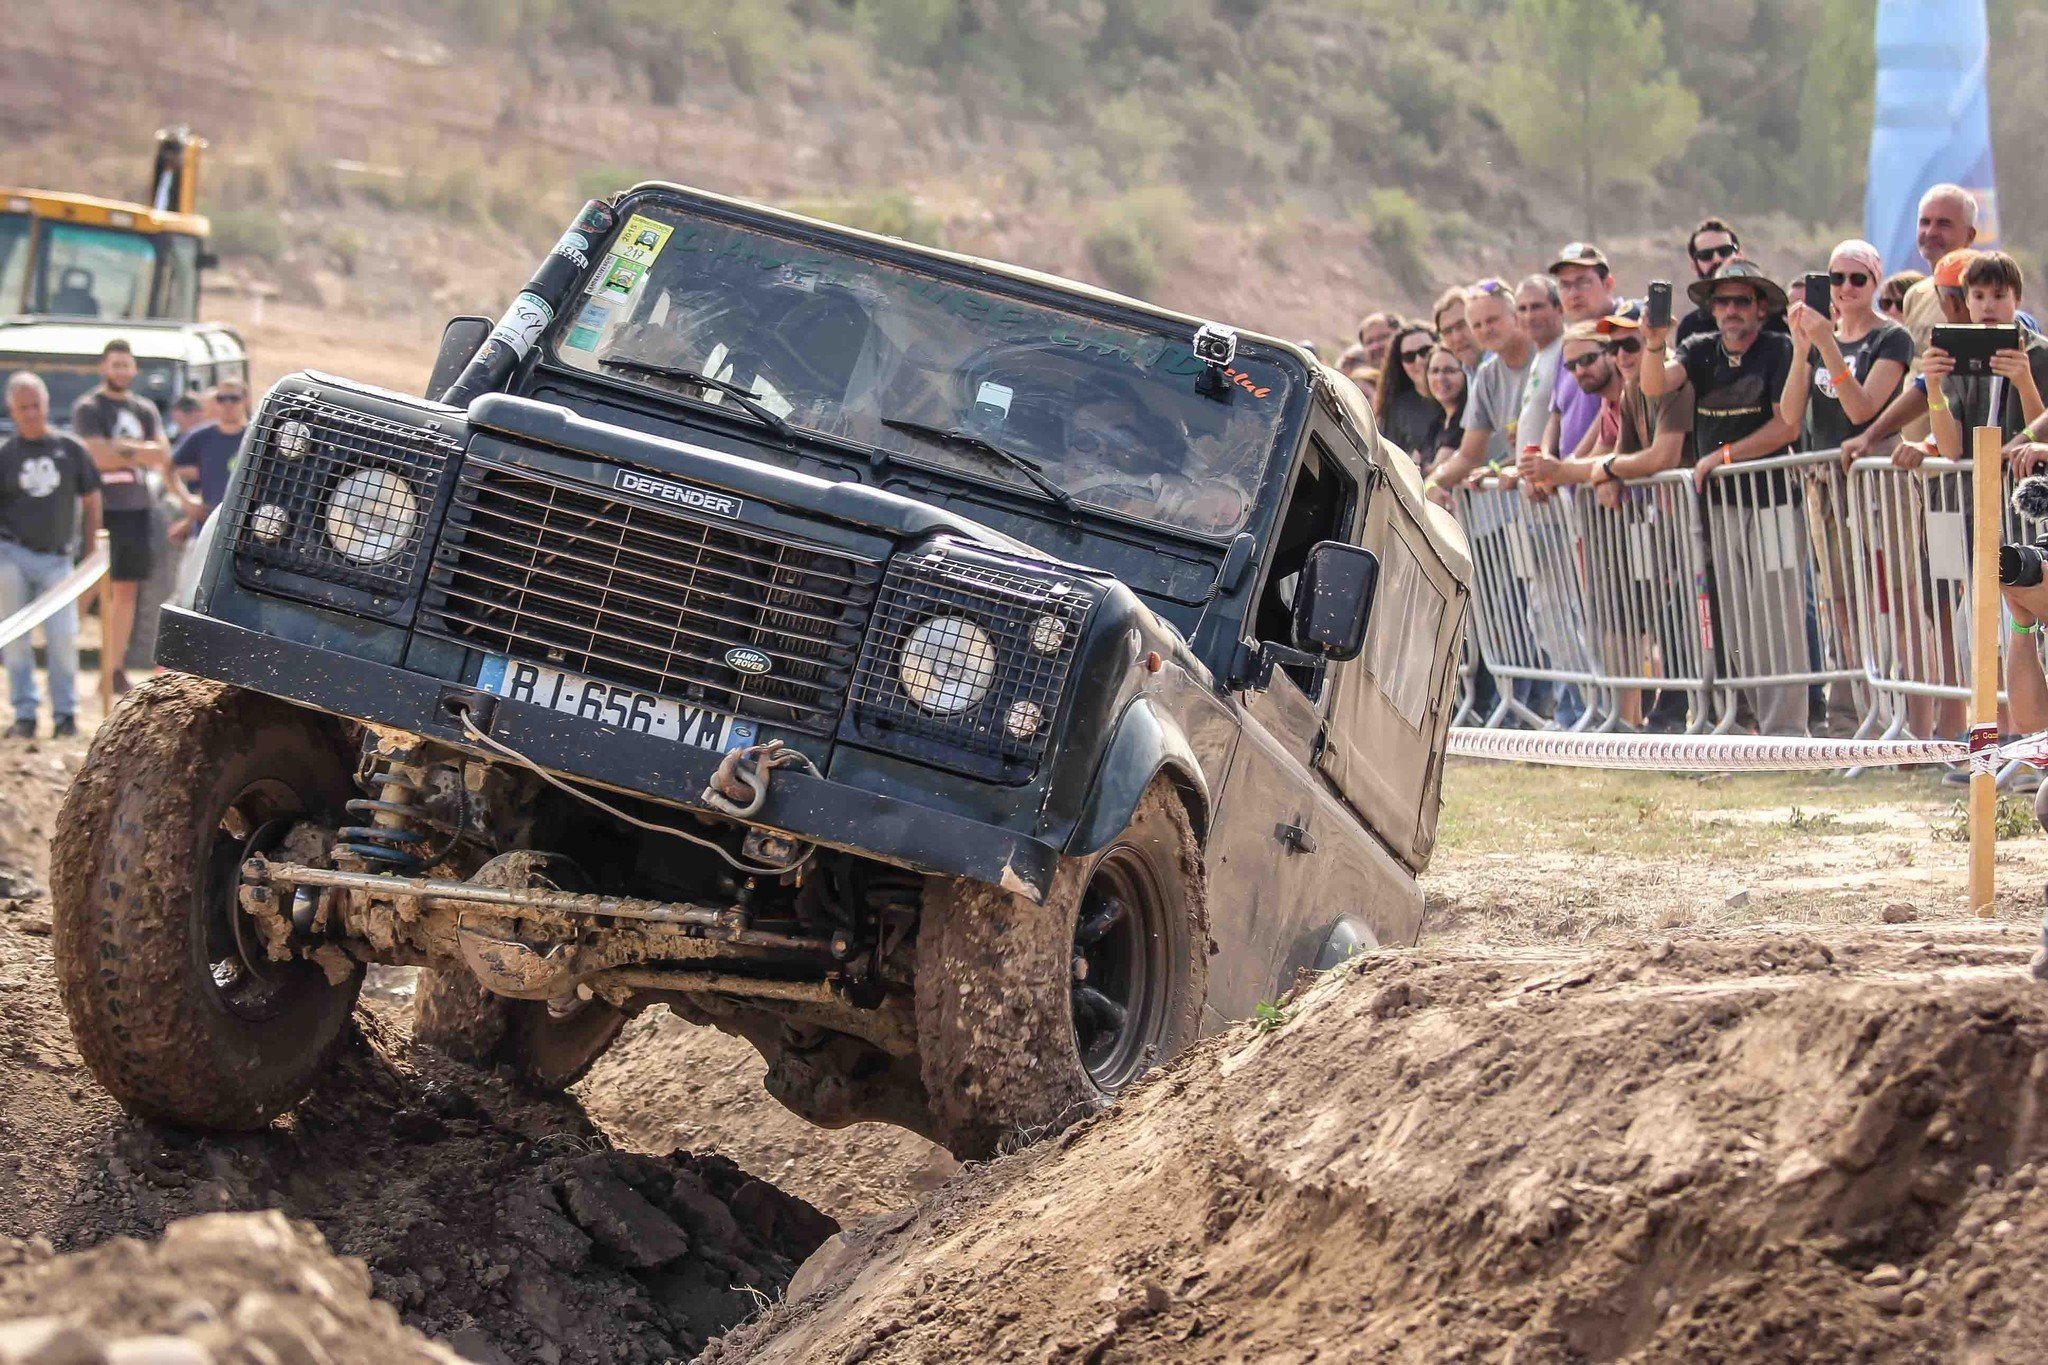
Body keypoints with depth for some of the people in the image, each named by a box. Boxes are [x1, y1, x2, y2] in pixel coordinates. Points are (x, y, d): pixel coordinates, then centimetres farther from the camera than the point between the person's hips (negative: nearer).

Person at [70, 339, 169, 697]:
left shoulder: (145, 409, 15)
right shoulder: (88, 409, -2)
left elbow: (163, 456, 4)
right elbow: (98, 456, -15)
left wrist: (122, 448, -10)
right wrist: (141, 452, -6)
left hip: (137, 509, 6)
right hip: (102, 509, -6)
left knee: (126, 590, 8)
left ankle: (116, 668, 13)